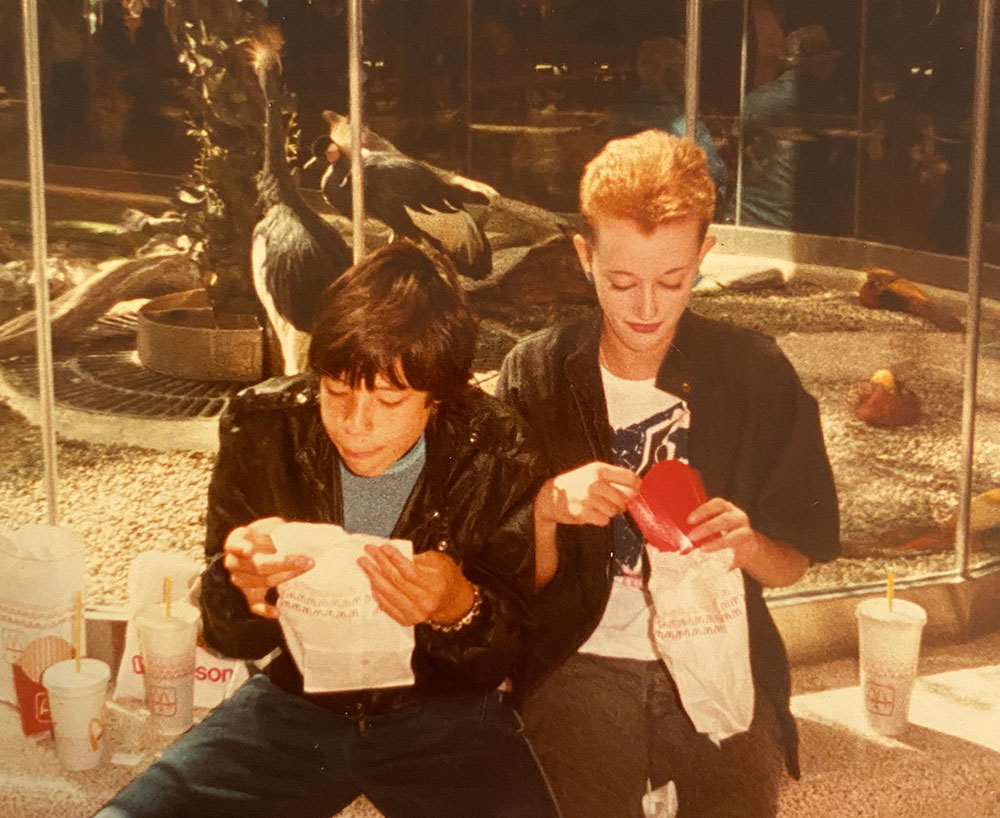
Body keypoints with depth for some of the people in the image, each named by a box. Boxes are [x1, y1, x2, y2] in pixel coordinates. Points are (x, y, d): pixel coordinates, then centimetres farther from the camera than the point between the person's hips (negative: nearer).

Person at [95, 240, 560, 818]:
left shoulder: (498, 458, -14)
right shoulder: (262, 429, -9)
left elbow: (505, 653, -5)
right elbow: (232, 638, 1)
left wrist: (460, 611, -29)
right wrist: (242, 585, -24)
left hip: (444, 709, -1)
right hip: (297, 699, 2)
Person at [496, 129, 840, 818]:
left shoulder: (760, 375, 1)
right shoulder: (535, 375, 0)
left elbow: (793, 565, 8)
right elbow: (523, 579, 2)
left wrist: (746, 545, -14)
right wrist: (547, 508, -19)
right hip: (582, 663, -1)